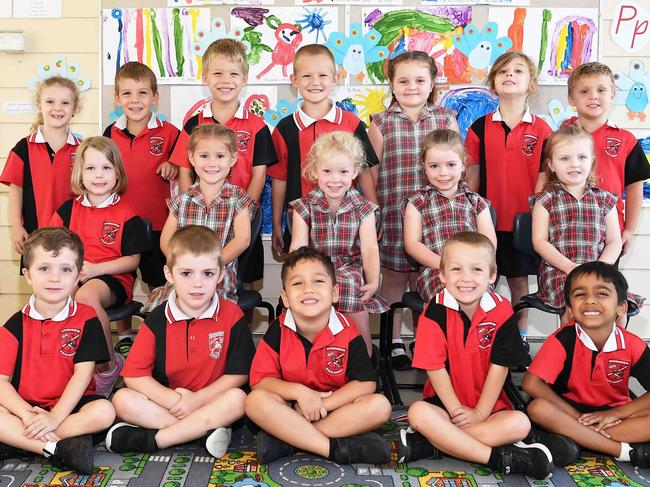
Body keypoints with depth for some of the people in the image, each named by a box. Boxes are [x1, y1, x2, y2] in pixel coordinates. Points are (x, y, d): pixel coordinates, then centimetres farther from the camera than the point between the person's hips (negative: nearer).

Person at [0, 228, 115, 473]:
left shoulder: (86, 319, -2)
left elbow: (83, 373, -10)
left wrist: (54, 417, -22)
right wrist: (27, 415, -23)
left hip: (69, 406, -1)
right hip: (26, 406, 1)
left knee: (104, 411, -31)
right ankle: (58, 449, -27)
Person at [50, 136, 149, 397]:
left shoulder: (126, 213, 2)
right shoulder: (68, 209, 12)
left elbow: (133, 260, -1)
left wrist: (95, 269, -13)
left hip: (113, 278, -3)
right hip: (73, 277, 4)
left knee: (86, 295, -36)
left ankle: (110, 364, -17)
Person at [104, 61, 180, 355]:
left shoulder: (168, 133, -7)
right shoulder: (111, 134, 3)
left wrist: (173, 168, -18)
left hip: (157, 223, -3)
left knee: (158, 282, 9)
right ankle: (124, 336, 30)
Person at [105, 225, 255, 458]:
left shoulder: (231, 315, -6)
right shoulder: (157, 320, -3)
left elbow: (239, 374, -7)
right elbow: (134, 374, -7)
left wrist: (197, 399, -17)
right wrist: (171, 399, -20)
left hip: (211, 401, -1)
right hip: (166, 401, 2)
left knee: (237, 398, -32)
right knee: (122, 400, -22)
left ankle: (151, 440, -27)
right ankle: (204, 429, -27)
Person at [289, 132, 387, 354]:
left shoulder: (363, 208, 6)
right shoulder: (304, 207, 6)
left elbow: (369, 248, -4)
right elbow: (298, 249, -4)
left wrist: (373, 282, -20)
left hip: (351, 272, 0)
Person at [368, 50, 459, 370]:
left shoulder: (446, 120, 8)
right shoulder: (381, 123, 4)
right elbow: (372, 173, 5)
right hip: (393, 214, -1)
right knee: (393, 278, 7)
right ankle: (394, 342, 21)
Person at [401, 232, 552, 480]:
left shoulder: (501, 310, -8)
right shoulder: (436, 310, -12)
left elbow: (499, 366, -8)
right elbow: (435, 367, -12)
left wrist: (480, 413, -13)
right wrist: (457, 410, -15)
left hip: (489, 406, 2)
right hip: (445, 402, -1)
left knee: (519, 424, -26)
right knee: (418, 413, -31)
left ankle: (433, 443, -25)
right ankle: (499, 458, -27)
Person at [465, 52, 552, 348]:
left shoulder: (541, 130, -1)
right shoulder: (479, 128, 0)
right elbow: (472, 177, 4)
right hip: (488, 219, 0)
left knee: (519, 280, 11)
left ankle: (520, 337, 25)